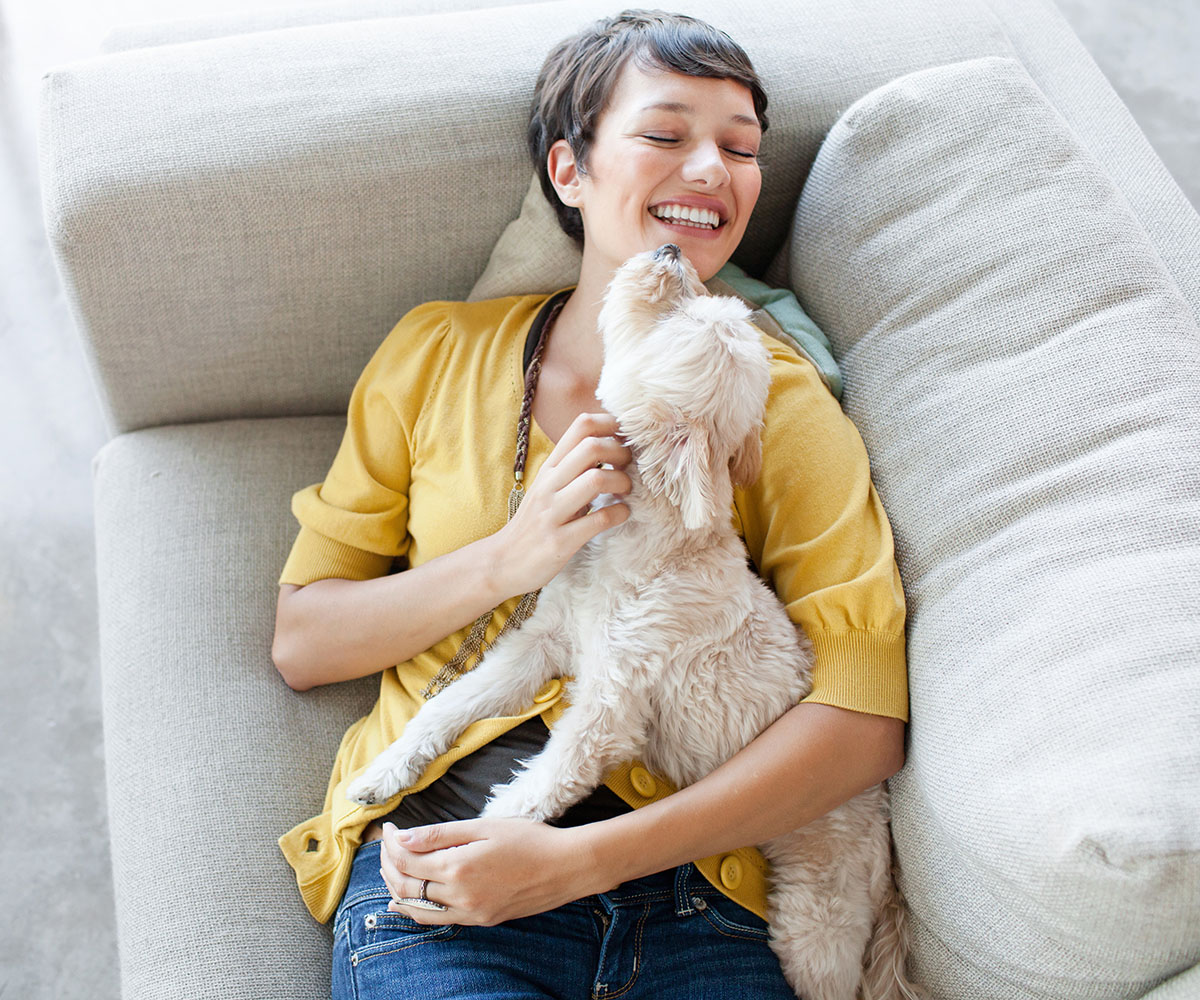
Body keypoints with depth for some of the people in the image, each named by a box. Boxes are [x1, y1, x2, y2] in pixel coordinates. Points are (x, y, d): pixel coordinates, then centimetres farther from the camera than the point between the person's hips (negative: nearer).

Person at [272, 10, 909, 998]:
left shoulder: (783, 401, 6)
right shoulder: (439, 353, 11)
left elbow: (864, 721, -5)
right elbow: (301, 641, 10)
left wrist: (577, 859, -14)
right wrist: (509, 558, -8)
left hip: (689, 899, 0)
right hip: (435, 876, 0)